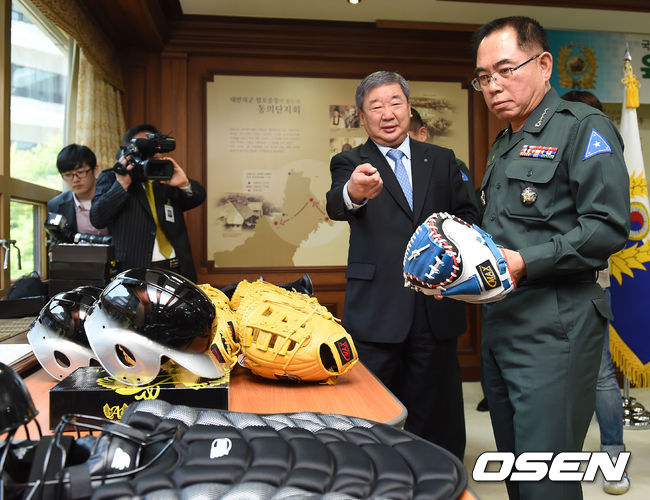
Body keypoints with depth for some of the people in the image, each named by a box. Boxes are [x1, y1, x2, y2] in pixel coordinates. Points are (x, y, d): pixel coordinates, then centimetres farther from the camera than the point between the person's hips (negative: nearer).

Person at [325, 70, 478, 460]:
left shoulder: (442, 160, 12)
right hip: (376, 312, -2)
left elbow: (468, 215, 15)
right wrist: (353, 192, -43)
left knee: (436, 419, 13)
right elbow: (336, 206, -19)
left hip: (435, 309, 3)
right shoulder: (350, 163, 3)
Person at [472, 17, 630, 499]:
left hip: (554, 326, -8)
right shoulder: (504, 146, 20)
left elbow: (608, 227, -16)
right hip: (499, 322, 8)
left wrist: (525, 262, -22)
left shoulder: (584, 128, -6)